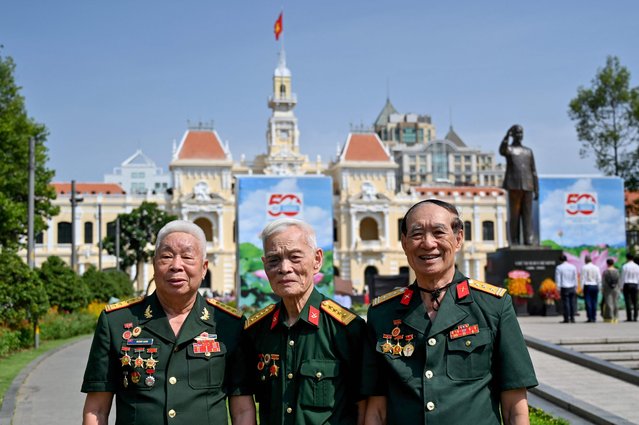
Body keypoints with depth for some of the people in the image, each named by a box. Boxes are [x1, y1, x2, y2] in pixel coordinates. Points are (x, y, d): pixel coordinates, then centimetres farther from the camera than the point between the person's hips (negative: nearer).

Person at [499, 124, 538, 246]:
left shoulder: (528, 151, 20)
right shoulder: (508, 149, 8)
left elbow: (533, 171, 17)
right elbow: (502, 150, -19)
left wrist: (536, 189, 9)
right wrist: (507, 136, -32)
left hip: (527, 187, 3)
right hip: (514, 187, -3)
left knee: (527, 214, -3)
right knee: (514, 214, -5)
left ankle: (529, 239, -6)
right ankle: (514, 241, -5)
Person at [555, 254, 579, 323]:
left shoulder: (559, 268, -3)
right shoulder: (573, 267, 7)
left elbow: (558, 279, -4)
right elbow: (575, 278, 9)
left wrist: (558, 288, 0)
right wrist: (576, 288, 13)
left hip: (564, 287, -3)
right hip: (572, 287, 3)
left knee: (565, 303, -2)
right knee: (573, 303, 6)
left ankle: (566, 319, -3)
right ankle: (572, 318, 5)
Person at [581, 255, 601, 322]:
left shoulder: (584, 268, -5)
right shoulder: (596, 268, 5)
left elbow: (583, 278, -6)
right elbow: (599, 278, 6)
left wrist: (582, 287, -1)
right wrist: (598, 286, 12)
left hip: (587, 286, -3)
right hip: (595, 286, 4)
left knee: (588, 303, -3)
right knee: (594, 302, 6)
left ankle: (590, 318, -7)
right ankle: (594, 318, 5)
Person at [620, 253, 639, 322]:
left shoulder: (625, 266, -6)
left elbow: (623, 277, -4)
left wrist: (621, 287, 2)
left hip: (627, 285, -3)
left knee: (628, 302, -4)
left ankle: (629, 318, -7)